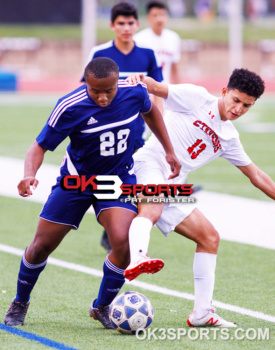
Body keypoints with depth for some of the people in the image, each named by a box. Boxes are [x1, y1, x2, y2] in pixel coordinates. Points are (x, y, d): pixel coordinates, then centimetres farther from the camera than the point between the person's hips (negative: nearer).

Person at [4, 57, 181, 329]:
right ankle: (20, 304, 31)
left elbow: (150, 112, 9)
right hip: (76, 179, -1)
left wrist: (169, 151, 11)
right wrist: (29, 174, -39)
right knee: (42, 245, 3)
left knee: (122, 242, -22)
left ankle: (102, 307, 2)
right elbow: (40, 146, -19)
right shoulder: (70, 107, -26)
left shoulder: (134, 92, -16)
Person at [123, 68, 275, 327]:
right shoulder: (198, 98, 0)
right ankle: (136, 260, -69)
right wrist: (141, 80, -32)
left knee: (209, 237, 9)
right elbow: (156, 88, -10)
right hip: (149, 164, -8)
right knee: (151, 210, -39)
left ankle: (202, 313, 13)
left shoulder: (229, 138, 19)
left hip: (169, 188, 8)